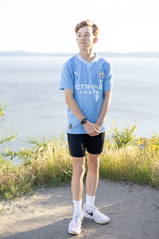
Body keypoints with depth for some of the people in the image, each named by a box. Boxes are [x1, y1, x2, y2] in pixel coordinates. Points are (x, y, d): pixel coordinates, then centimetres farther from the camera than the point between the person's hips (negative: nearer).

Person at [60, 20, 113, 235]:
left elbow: (107, 96, 1)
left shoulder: (104, 66, 2)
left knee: (94, 165, 12)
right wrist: (85, 123, -14)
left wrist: (98, 123, -9)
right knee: (78, 169, 2)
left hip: (97, 127, 3)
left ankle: (90, 208, 29)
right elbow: (68, 97, -9)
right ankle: (77, 214, 16)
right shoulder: (70, 65, -5)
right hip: (76, 126, -3)